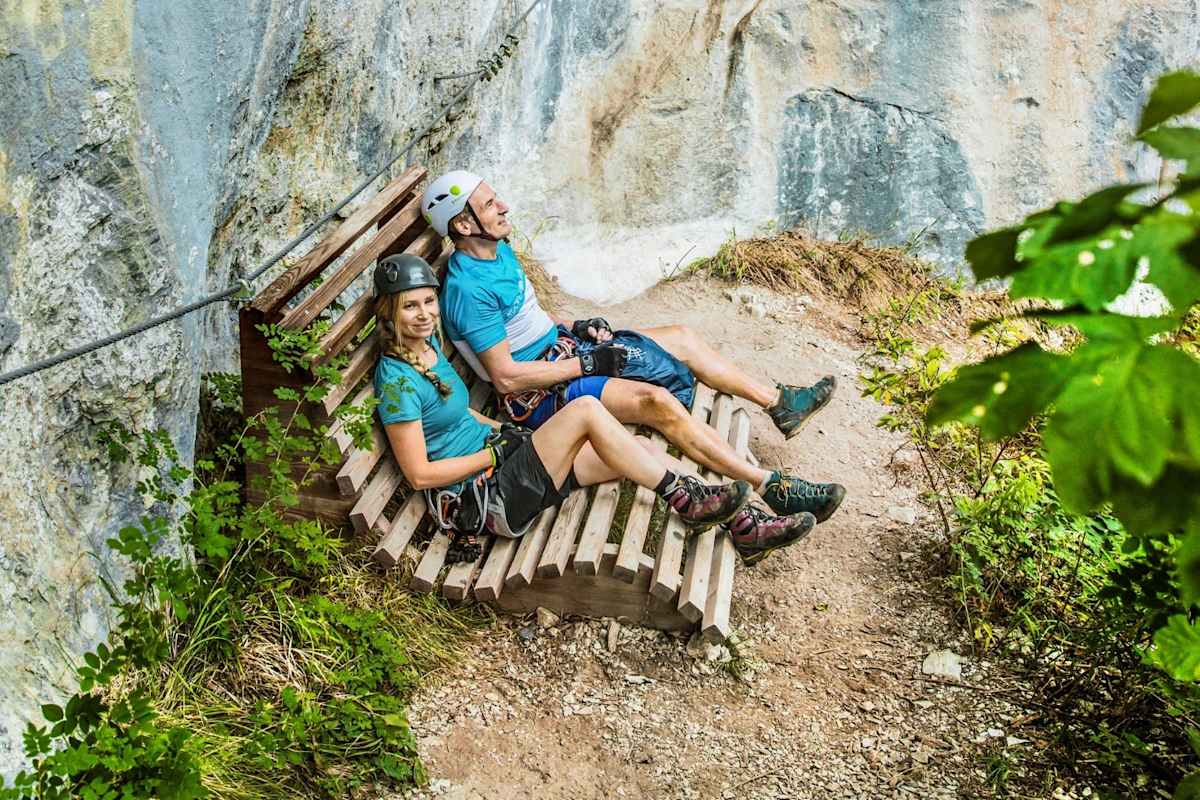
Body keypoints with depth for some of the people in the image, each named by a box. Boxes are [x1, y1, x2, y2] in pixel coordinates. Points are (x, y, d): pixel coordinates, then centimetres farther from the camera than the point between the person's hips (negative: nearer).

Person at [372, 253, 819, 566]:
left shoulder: (429, 345, 10)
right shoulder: (398, 380, -18)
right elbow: (420, 474, -19)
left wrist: (502, 431, 9)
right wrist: (497, 449, -14)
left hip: (502, 462, 9)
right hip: (487, 499, -9)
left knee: (635, 450, -4)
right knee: (585, 410, -24)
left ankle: (744, 527, -2)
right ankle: (686, 501, -13)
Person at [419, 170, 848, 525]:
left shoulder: (498, 250, 6)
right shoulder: (469, 290, -25)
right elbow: (506, 377, -25)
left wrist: (574, 326, 5)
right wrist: (588, 364, -20)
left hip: (558, 348, 10)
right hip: (541, 393, -10)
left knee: (681, 337, 8)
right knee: (657, 401, -28)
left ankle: (778, 403, 19)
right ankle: (772, 487, -27)